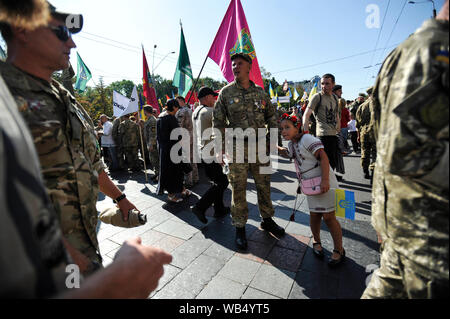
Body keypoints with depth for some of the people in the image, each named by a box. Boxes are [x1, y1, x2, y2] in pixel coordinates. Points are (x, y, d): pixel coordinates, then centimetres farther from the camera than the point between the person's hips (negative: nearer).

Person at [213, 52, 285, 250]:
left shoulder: (260, 92, 10)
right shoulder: (226, 92, 2)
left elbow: (271, 116, 17)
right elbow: (218, 122, 0)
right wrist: (219, 149, -5)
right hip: (237, 147, -3)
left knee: (264, 184, 12)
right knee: (238, 188, 3)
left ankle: (267, 220, 32)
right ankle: (240, 227, 19)